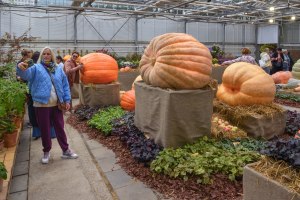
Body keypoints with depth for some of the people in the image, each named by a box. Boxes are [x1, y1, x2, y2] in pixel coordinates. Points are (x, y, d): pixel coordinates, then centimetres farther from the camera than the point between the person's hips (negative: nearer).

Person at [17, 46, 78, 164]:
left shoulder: (58, 69, 9)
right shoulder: (36, 68, 1)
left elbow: (65, 85, 10)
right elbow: (26, 75, -19)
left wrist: (67, 100, 4)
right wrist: (21, 68, -42)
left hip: (56, 104, 3)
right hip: (41, 105, -2)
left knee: (60, 128, 11)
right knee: (44, 129, 9)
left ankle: (65, 151, 23)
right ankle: (46, 152, 26)